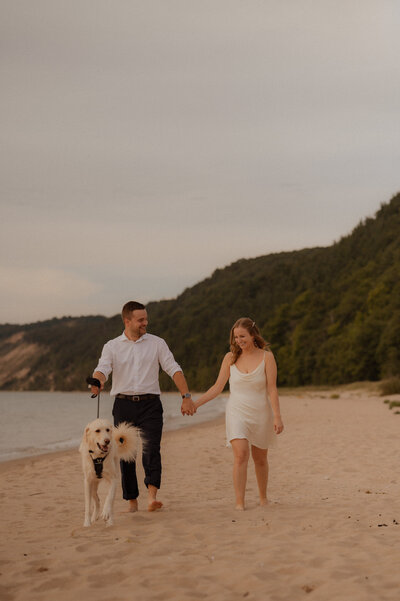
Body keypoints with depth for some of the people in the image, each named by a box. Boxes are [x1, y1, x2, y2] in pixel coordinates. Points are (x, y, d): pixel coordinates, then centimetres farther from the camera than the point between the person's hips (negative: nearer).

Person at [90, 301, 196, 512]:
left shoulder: (157, 343, 8)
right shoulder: (112, 346, 8)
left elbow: (173, 369, 3)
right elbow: (102, 369, -7)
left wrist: (186, 397, -7)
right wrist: (98, 382, -32)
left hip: (150, 404, -1)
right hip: (123, 405, 1)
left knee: (151, 448, -16)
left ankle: (152, 496, -25)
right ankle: (131, 500, 12)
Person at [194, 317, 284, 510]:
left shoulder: (266, 357, -4)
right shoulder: (230, 357, 1)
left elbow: (272, 389, -7)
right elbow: (217, 387, 4)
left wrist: (277, 417, -13)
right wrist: (195, 403, -4)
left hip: (260, 414, 0)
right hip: (237, 413, 0)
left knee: (260, 459, 13)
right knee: (241, 455, -18)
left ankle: (263, 497, 34)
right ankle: (239, 502, -16)